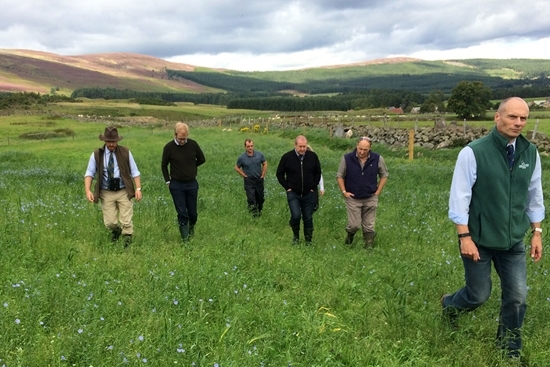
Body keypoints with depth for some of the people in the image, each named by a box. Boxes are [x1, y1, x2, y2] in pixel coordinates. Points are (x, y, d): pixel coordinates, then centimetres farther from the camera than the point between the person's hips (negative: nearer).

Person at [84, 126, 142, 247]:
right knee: (110, 222, 2)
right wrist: (88, 190, -14)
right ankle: (116, 231, 37)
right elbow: (89, 173, 0)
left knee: (126, 222, -2)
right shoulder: (97, 155, 1)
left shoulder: (125, 152, 1)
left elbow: (135, 172, 2)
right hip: (106, 193, 1)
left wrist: (138, 188, -7)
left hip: (124, 192, -1)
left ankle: (127, 244, 15)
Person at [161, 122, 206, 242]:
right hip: (176, 185, -1)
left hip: (192, 183, 2)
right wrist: (168, 181, 2)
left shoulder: (193, 144, -7)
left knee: (192, 212, 10)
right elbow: (164, 165, 5)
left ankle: (191, 227, 41)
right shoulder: (169, 147, -9)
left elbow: (201, 159, 10)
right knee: (182, 213, 0)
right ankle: (185, 238, 11)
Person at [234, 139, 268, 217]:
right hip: (249, 181, -2)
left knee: (260, 198, 13)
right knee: (251, 199, -9)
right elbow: (237, 168, 3)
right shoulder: (242, 158, -11)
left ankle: (259, 210, 37)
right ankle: (255, 213, 4)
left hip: (259, 180, 2)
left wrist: (263, 175, 3)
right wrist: (244, 175, -4)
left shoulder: (259, 154, -6)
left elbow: (265, 164, 9)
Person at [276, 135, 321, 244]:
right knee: (296, 216, -15)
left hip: (308, 194, 2)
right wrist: (287, 187, -3)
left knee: (308, 218, 7)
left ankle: (308, 241, 22)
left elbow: (318, 173, 11)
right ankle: (295, 236, 13)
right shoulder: (287, 157, -8)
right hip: (293, 194, -2)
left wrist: (313, 187, 4)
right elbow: (280, 174, 3)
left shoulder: (313, 156, -3)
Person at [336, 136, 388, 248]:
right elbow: (340, 176, 1)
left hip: (370, 199, 1)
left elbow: (384, 175, 6)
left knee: (369, 226, 7)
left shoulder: (377, 159, -7)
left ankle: (369, 247, 20)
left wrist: (378, 192, 0)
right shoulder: (347, 158, -10)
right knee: (354, 224, -3)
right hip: (353, 198, -1)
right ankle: (350, 234, 31)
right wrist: (344, 192, -5)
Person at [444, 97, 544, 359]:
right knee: (479, 295, 8)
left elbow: (535, 195, 10)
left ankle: (510, 351, 28)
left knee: (517, 297, 6)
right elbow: (459, 198, -14)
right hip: (480, 239, -4)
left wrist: (537, 232, 9)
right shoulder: (473, 152, -16)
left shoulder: (530, 153, -1)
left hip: (513, 241, 4)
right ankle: (449, 305, 42)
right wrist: (464, 237, -16)